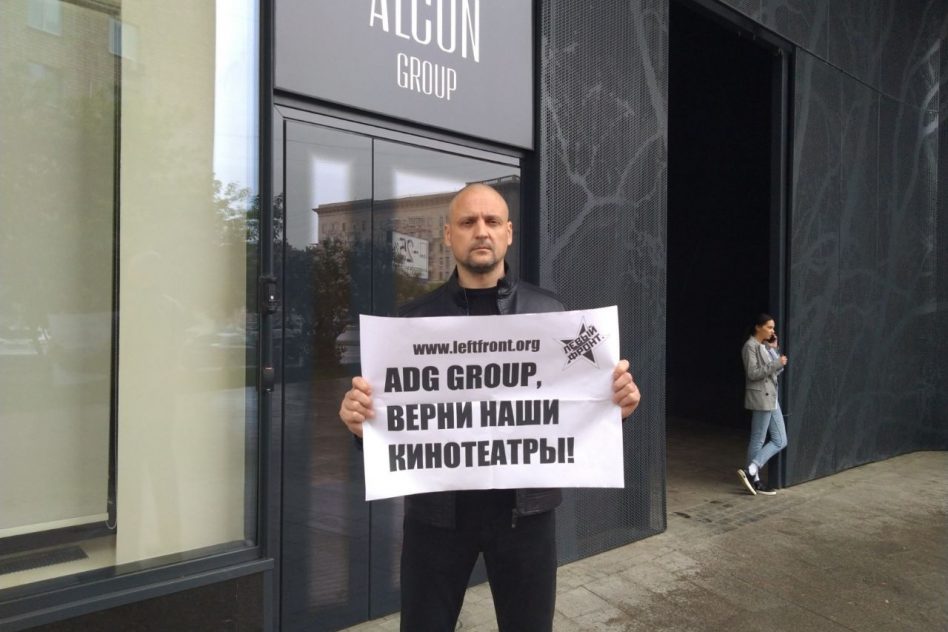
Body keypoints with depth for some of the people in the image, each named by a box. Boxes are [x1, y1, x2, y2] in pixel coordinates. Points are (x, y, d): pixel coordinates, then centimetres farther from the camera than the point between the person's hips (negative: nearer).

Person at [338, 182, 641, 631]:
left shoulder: (549, 313, 2)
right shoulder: (414, 318, 1)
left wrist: (615, 403, -16)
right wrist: (359, 418, -21)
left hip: (525, 506, 1)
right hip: (437, 508, 0)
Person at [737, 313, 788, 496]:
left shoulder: (765, 346, 14)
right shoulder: (750, 346, -12)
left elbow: (776, 370, 12)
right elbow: (753, 373, -20)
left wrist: (774, 349, 3)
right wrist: (776, 363, -19)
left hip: (771, 397, 9)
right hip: (760, 397, -9)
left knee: (780, 441, 8)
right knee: (758, 440, -1)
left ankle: (751, 472, 6)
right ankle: (752, 474, 9)